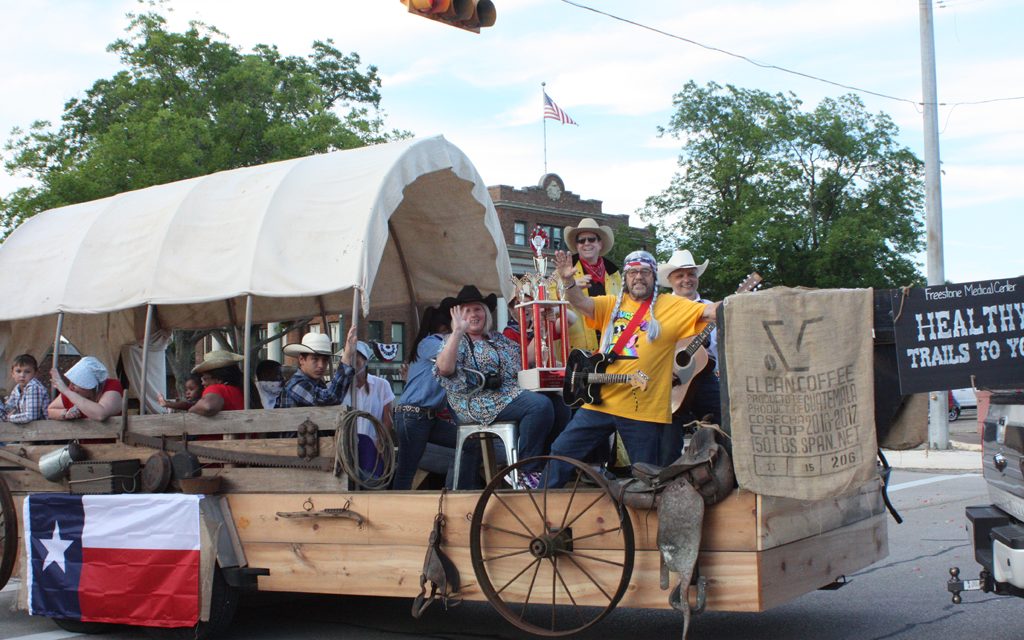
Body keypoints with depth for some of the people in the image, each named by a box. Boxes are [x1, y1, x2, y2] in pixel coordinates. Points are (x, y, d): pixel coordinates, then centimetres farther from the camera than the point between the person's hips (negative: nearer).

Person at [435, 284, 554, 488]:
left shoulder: (497, 338, 23)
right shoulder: (456, 341, 3)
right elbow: (444, 368, -18)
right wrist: (458, 332, -23)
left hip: (509, 394, 7)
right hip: (479, 403, -7)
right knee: (540, 405, -29)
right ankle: (525, 470, -21)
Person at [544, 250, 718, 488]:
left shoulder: (672, 306, 2)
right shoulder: (612, 304, 11)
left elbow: (710, 312, -6)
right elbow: (581, 303, -4)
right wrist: (568, 281, -24)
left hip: (645, 408, -3)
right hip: (601, 401, 3)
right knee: (561, 451, 4)